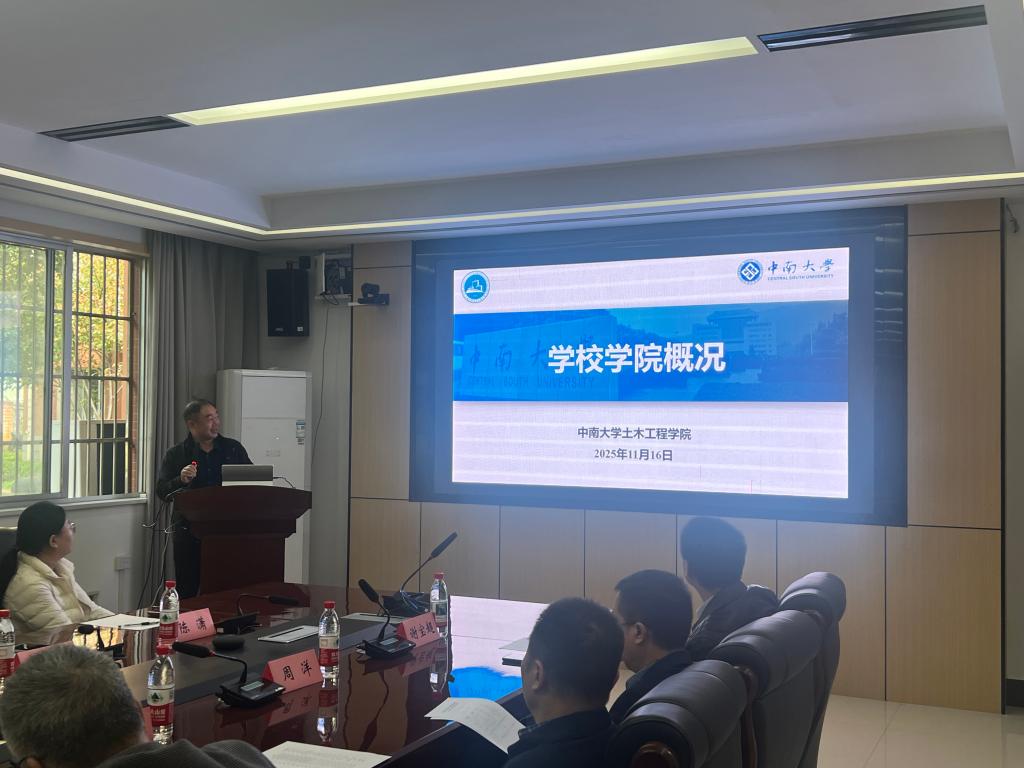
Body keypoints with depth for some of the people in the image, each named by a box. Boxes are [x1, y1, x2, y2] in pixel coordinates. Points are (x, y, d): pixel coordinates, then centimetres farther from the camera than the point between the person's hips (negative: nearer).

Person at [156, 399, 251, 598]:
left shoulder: (233, 449, 12)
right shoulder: (175, 455, 6)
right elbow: (162, 492, -2)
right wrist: (181, 480, -21)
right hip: (189, 533, -1)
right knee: (187, 591, 3)